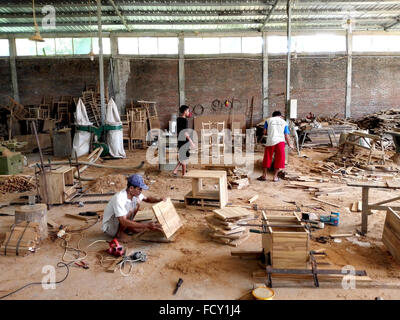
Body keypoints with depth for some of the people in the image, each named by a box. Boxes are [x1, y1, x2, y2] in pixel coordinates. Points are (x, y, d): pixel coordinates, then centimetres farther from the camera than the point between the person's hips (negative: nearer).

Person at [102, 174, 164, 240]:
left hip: (123, 223, 8)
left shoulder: (135, 193, -10)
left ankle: (125, 228, 3)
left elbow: (147, 199, 10)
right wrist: (146, 225, -42)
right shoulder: (119, 199, -34)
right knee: (129, 212, -30)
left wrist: (159, 200, -12)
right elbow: (123, 222, -39)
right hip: (109, 227, -8)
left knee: (137, 201, -6)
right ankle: (118, 233, -8)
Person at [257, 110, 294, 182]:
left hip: (270, 141, 0)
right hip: (280, 141, 0)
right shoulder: (284, 122, 14)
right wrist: (289, 144, 21)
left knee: (267, 158, 10)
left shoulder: (268, 120, 13)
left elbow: (264, 132, 6)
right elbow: (286, 136, 9)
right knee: (279, 159, 9)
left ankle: (264, 175, 15)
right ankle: (275, 176, 11)